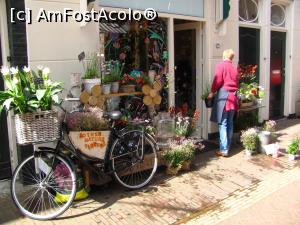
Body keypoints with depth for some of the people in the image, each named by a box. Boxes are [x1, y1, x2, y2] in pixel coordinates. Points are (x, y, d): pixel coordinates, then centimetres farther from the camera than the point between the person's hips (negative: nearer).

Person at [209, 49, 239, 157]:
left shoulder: (220, 65, 0)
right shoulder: (234, 68, 16)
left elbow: (218, 80, -8)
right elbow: (236, 84, 13)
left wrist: (212, 91, 3)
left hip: (223, 95, -6)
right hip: (233, 96, 6)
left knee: (223, 124, -5)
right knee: (230, 123, 11)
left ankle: (224, 149, -7)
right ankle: (228, 147, 18)